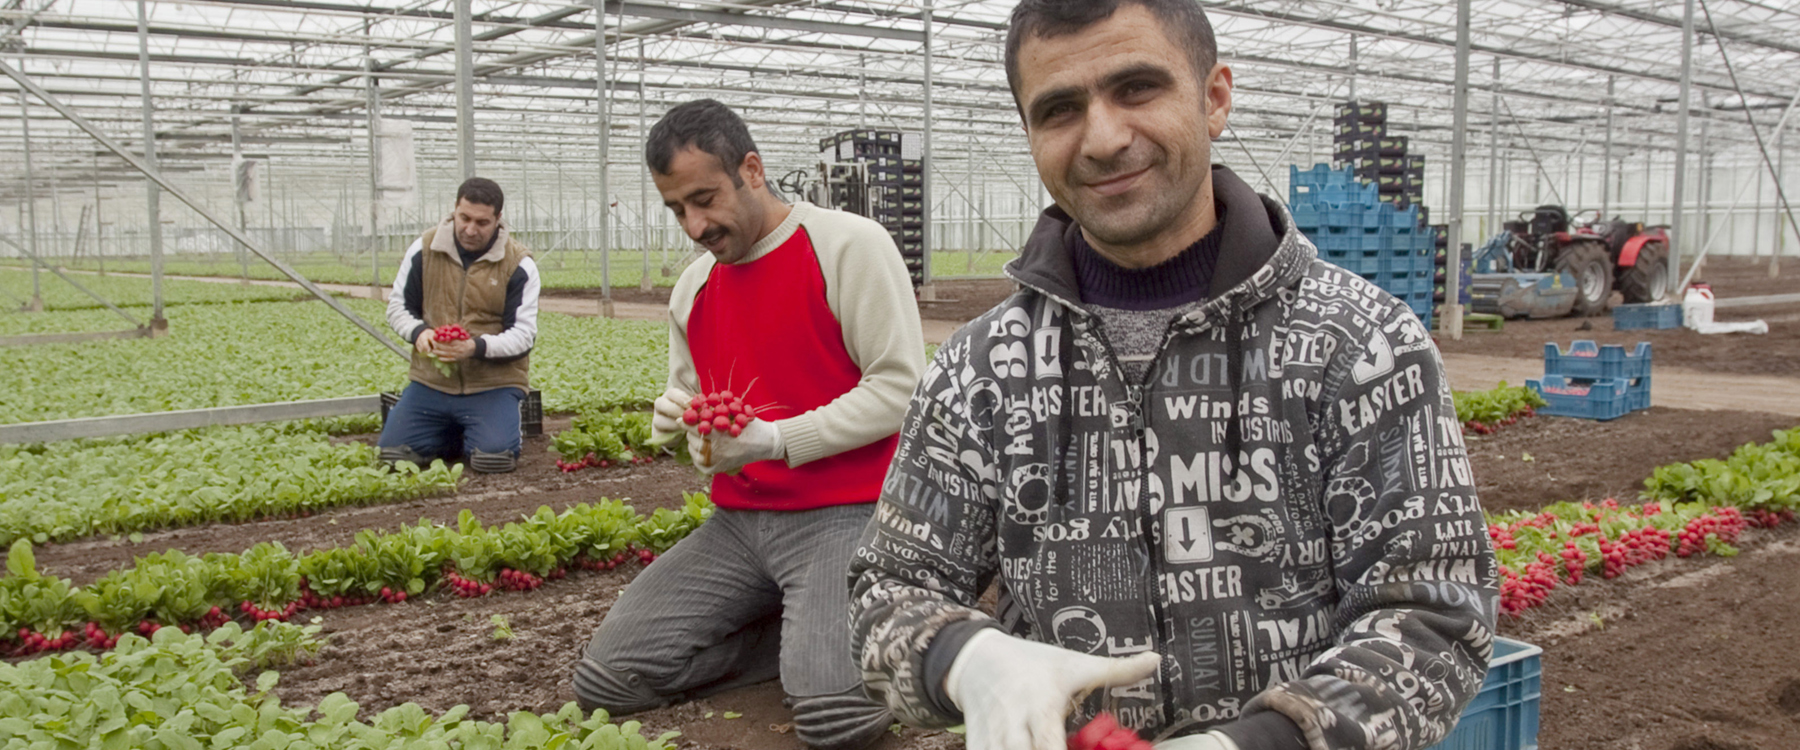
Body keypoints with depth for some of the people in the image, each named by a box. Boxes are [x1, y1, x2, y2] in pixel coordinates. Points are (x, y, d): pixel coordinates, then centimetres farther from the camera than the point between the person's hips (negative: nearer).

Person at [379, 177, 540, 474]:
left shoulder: (518, 265, -8)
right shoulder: (424, 249, 1)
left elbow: (523, 334, -9)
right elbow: (398, 306, 10)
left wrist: (477, 347, -27)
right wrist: (418, 332, -14)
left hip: (492, 385, -3)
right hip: (430, 381, 3)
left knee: (494, 458, -23)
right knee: (391, 455, -6)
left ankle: (490, 429, 15)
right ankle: (454, 435, 24)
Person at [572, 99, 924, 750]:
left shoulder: (849, 245, -7)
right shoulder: (692, 289, 15)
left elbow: (900, 387, -13)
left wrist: (772, 439, -17)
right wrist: (681, 417, 0)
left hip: (845, 514, -7)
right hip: (739, 520, 7)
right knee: (604, 682, -6)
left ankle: (841, 633, 8)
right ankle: (805, 631, 9)